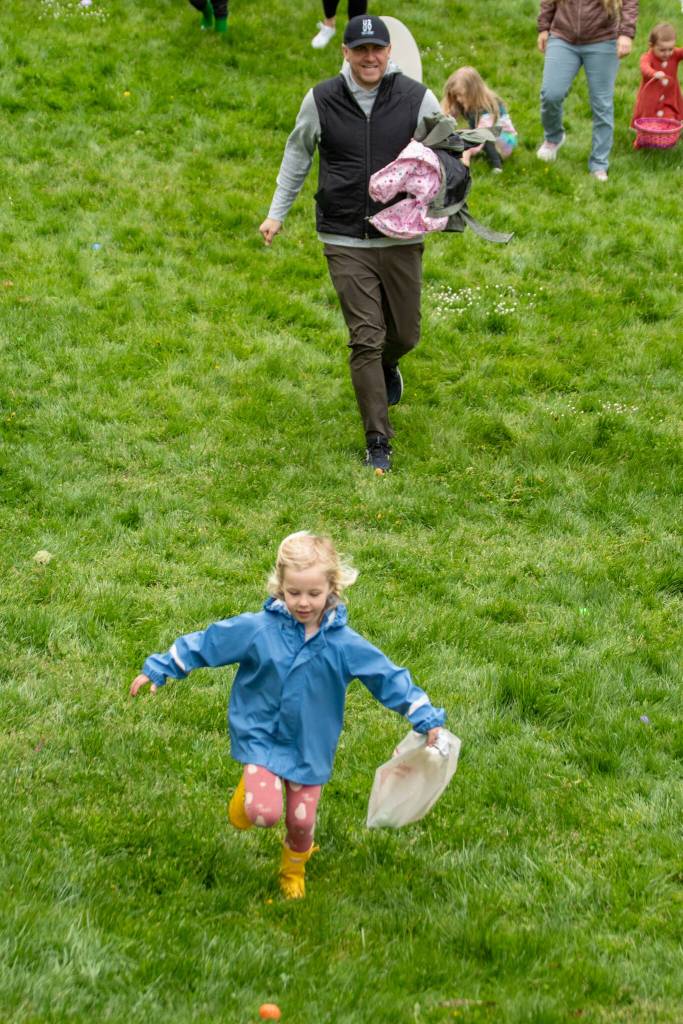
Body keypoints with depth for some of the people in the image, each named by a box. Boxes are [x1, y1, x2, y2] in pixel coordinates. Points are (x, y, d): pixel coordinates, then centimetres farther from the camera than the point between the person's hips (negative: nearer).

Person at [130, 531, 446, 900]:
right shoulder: (255, 629, -16)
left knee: (302, 820, 12)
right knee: (264, 813, -21)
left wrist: (426, 718, -9)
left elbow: (389, 678, -8)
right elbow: (204, 644, -5)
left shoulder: (344, 644, -14)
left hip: (309, 747, 2)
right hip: (261, 736, -2)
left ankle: (294, 870, 46)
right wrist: (158, 669, 0)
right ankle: (250, 787, 17)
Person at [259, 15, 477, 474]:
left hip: (402, 239, 1)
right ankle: (378, 442, 4)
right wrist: (277, 213, 13)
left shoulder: (417, 99, -4)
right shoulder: (321, 100, -2)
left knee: (405, 334, 12)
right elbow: (297, 155, 14)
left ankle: (387, 366, 51)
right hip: (345, 242, -1)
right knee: (365, 338, -5)